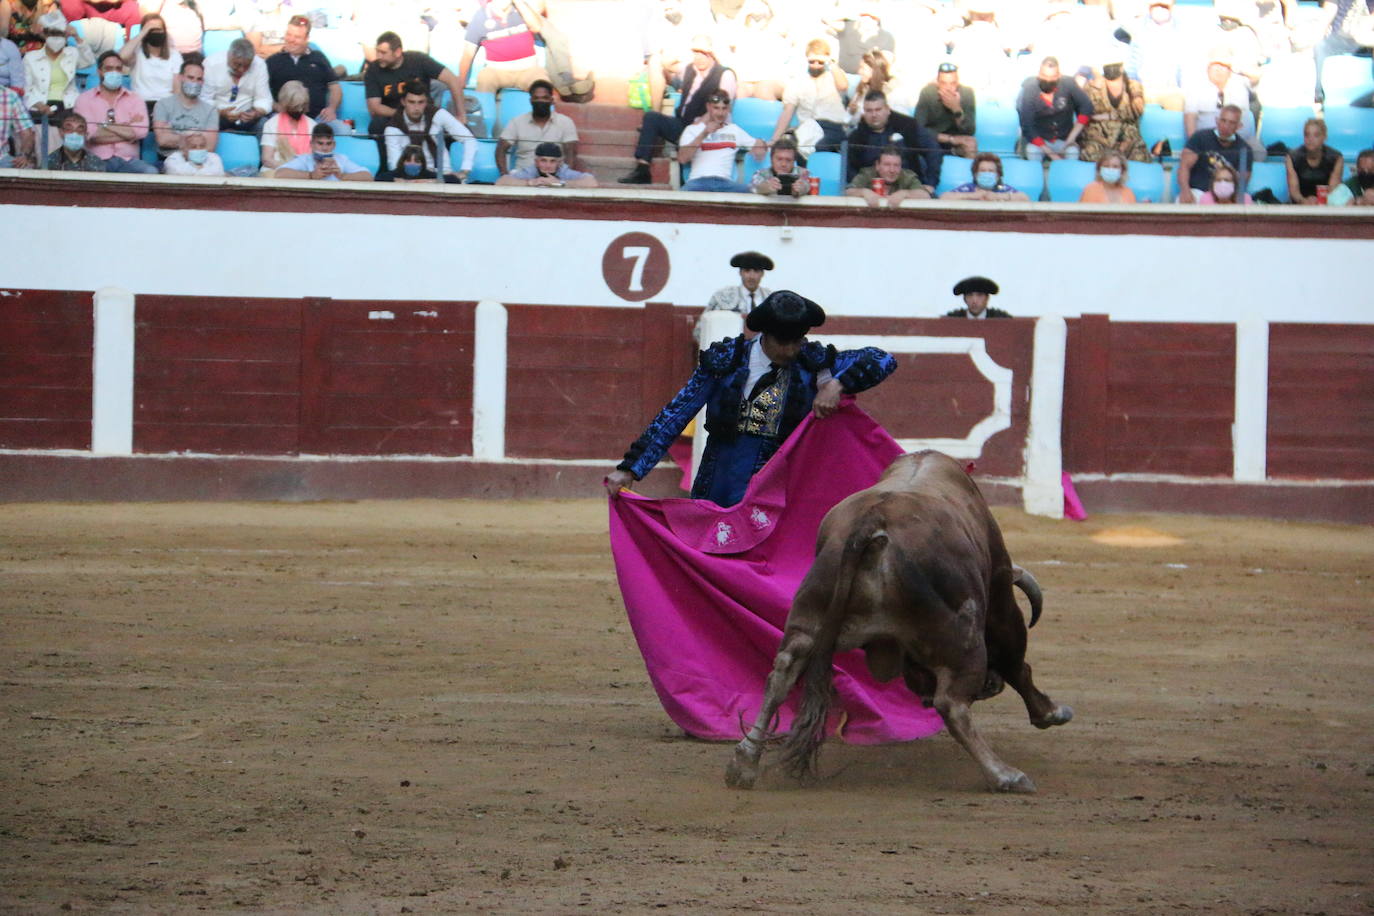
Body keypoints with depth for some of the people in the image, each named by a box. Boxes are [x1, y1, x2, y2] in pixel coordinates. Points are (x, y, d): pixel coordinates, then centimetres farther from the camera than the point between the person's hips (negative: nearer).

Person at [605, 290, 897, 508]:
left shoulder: (812, 364, 0)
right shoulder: (724, 360, 0)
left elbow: (882, 360, -3)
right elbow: (676, 414, 1)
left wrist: (838, 384, -21)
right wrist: (630, 469, -4)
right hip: (718, 496, 1)